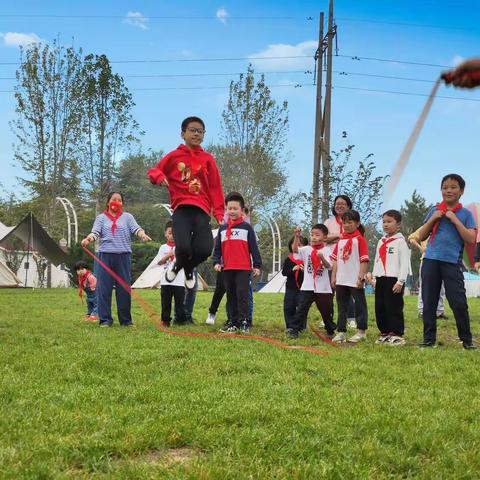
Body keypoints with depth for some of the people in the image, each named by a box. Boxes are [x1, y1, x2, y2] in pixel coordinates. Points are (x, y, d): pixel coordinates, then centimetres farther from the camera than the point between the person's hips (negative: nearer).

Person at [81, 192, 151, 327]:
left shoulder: (127, 217, 11)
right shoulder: (101, 218, 11)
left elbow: (136, 229, -3)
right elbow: (95, 232, -3)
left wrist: (143, 235, -26)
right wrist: (87, 239, -25)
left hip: (124, 255, 0)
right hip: (105, 255, 0)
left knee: (124, 287, 3)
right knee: (104, 287, -1)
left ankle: (126, 320, 11)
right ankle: (105, 319, 5)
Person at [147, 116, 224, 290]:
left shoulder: (208, 159, 11)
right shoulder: (174, 156, 9)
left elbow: (215, 188, 8)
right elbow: (153, 171, 15)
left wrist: (219, 212, -1)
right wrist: (159, 176, -10)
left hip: (201, 210, 1)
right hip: (181, 208, -1)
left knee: (205, 249, -16)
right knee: (183, 247, -21)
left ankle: (188, 269, 21)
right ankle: (178, 264, 19)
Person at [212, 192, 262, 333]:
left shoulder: (247, 227, 1)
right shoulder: (222, 229, 13)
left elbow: (254, 247, 0)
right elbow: (217, 248, 14)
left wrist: (257, 265, -3)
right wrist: (216, 262, 1)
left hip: (244, 268, -4)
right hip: (227, 268, 5)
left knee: (242, 294, -10)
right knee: (231, 296, 8)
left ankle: (244, 321, -7)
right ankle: (234, 323, 14)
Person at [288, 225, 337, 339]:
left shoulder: (327, 250, -2)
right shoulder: (307, 249, 4)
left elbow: (329, 266, -15)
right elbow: (295, 250, -13)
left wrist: (322, 258, -35)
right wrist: (297, 237, -25)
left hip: (323, 288, -1)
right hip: (307, 287, 1)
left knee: (326, 311, 12)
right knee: (301, 308, -5)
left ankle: (330, 330, 28)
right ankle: (294, 330, -2)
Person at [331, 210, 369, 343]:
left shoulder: (359, 239, -6)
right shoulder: (341, 240, 13)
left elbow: (364, 260, -10)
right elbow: (336, 259, 14)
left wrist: (361, 277, -16)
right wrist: (333, 276, 9)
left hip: (355, 280, -7)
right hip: (341, 280, 7)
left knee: (360, 305, 3)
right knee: (342, 306, 11)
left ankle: (361, 331, 10)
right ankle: (341, 331, 18)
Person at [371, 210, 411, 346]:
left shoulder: (400, 241, -6)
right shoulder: (381, 242, 16)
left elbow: (404, 262, -12)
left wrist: (400, 281, -16)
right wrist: (374, 278, 14)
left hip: (394, 280, -7)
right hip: (381, 280, 7)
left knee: (394, 308, -6)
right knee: (380, 308, 9)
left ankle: (397, 335, 1)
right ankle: (385, 333, 18)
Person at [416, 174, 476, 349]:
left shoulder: (465, 214, 3)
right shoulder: (434, 211, 10)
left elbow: (471, 239, -8)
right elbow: (421, 237, 10)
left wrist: (455, 220, -12)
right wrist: (432, 219, -4)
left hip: (452, 262, -3)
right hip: (431, 261, 3)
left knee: (459, 302, -5)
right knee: (429, 302, 5)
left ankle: (467, 340, 7)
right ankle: (429, 339, 13)